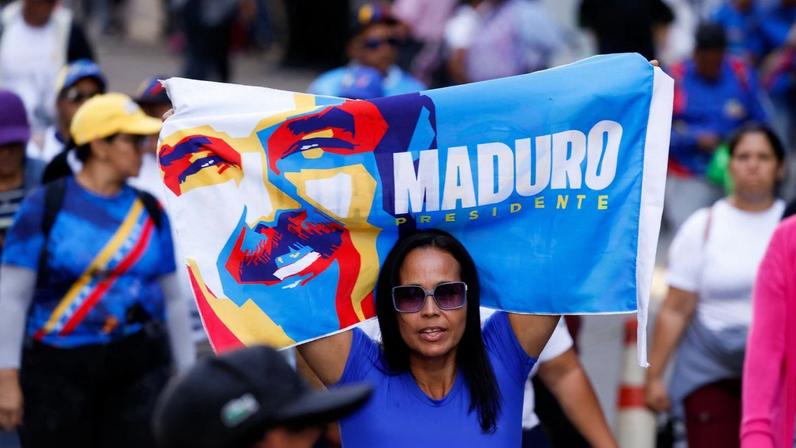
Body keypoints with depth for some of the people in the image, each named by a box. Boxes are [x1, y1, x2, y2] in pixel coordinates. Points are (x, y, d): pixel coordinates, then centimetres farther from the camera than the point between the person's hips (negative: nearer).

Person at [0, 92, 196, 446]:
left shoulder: (150, 211, 9)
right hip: (57, 370, -2)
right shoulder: (45, 206, -2)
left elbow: (173, 298, 15)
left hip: (139, 369, 2)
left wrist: (186, 375, 14)